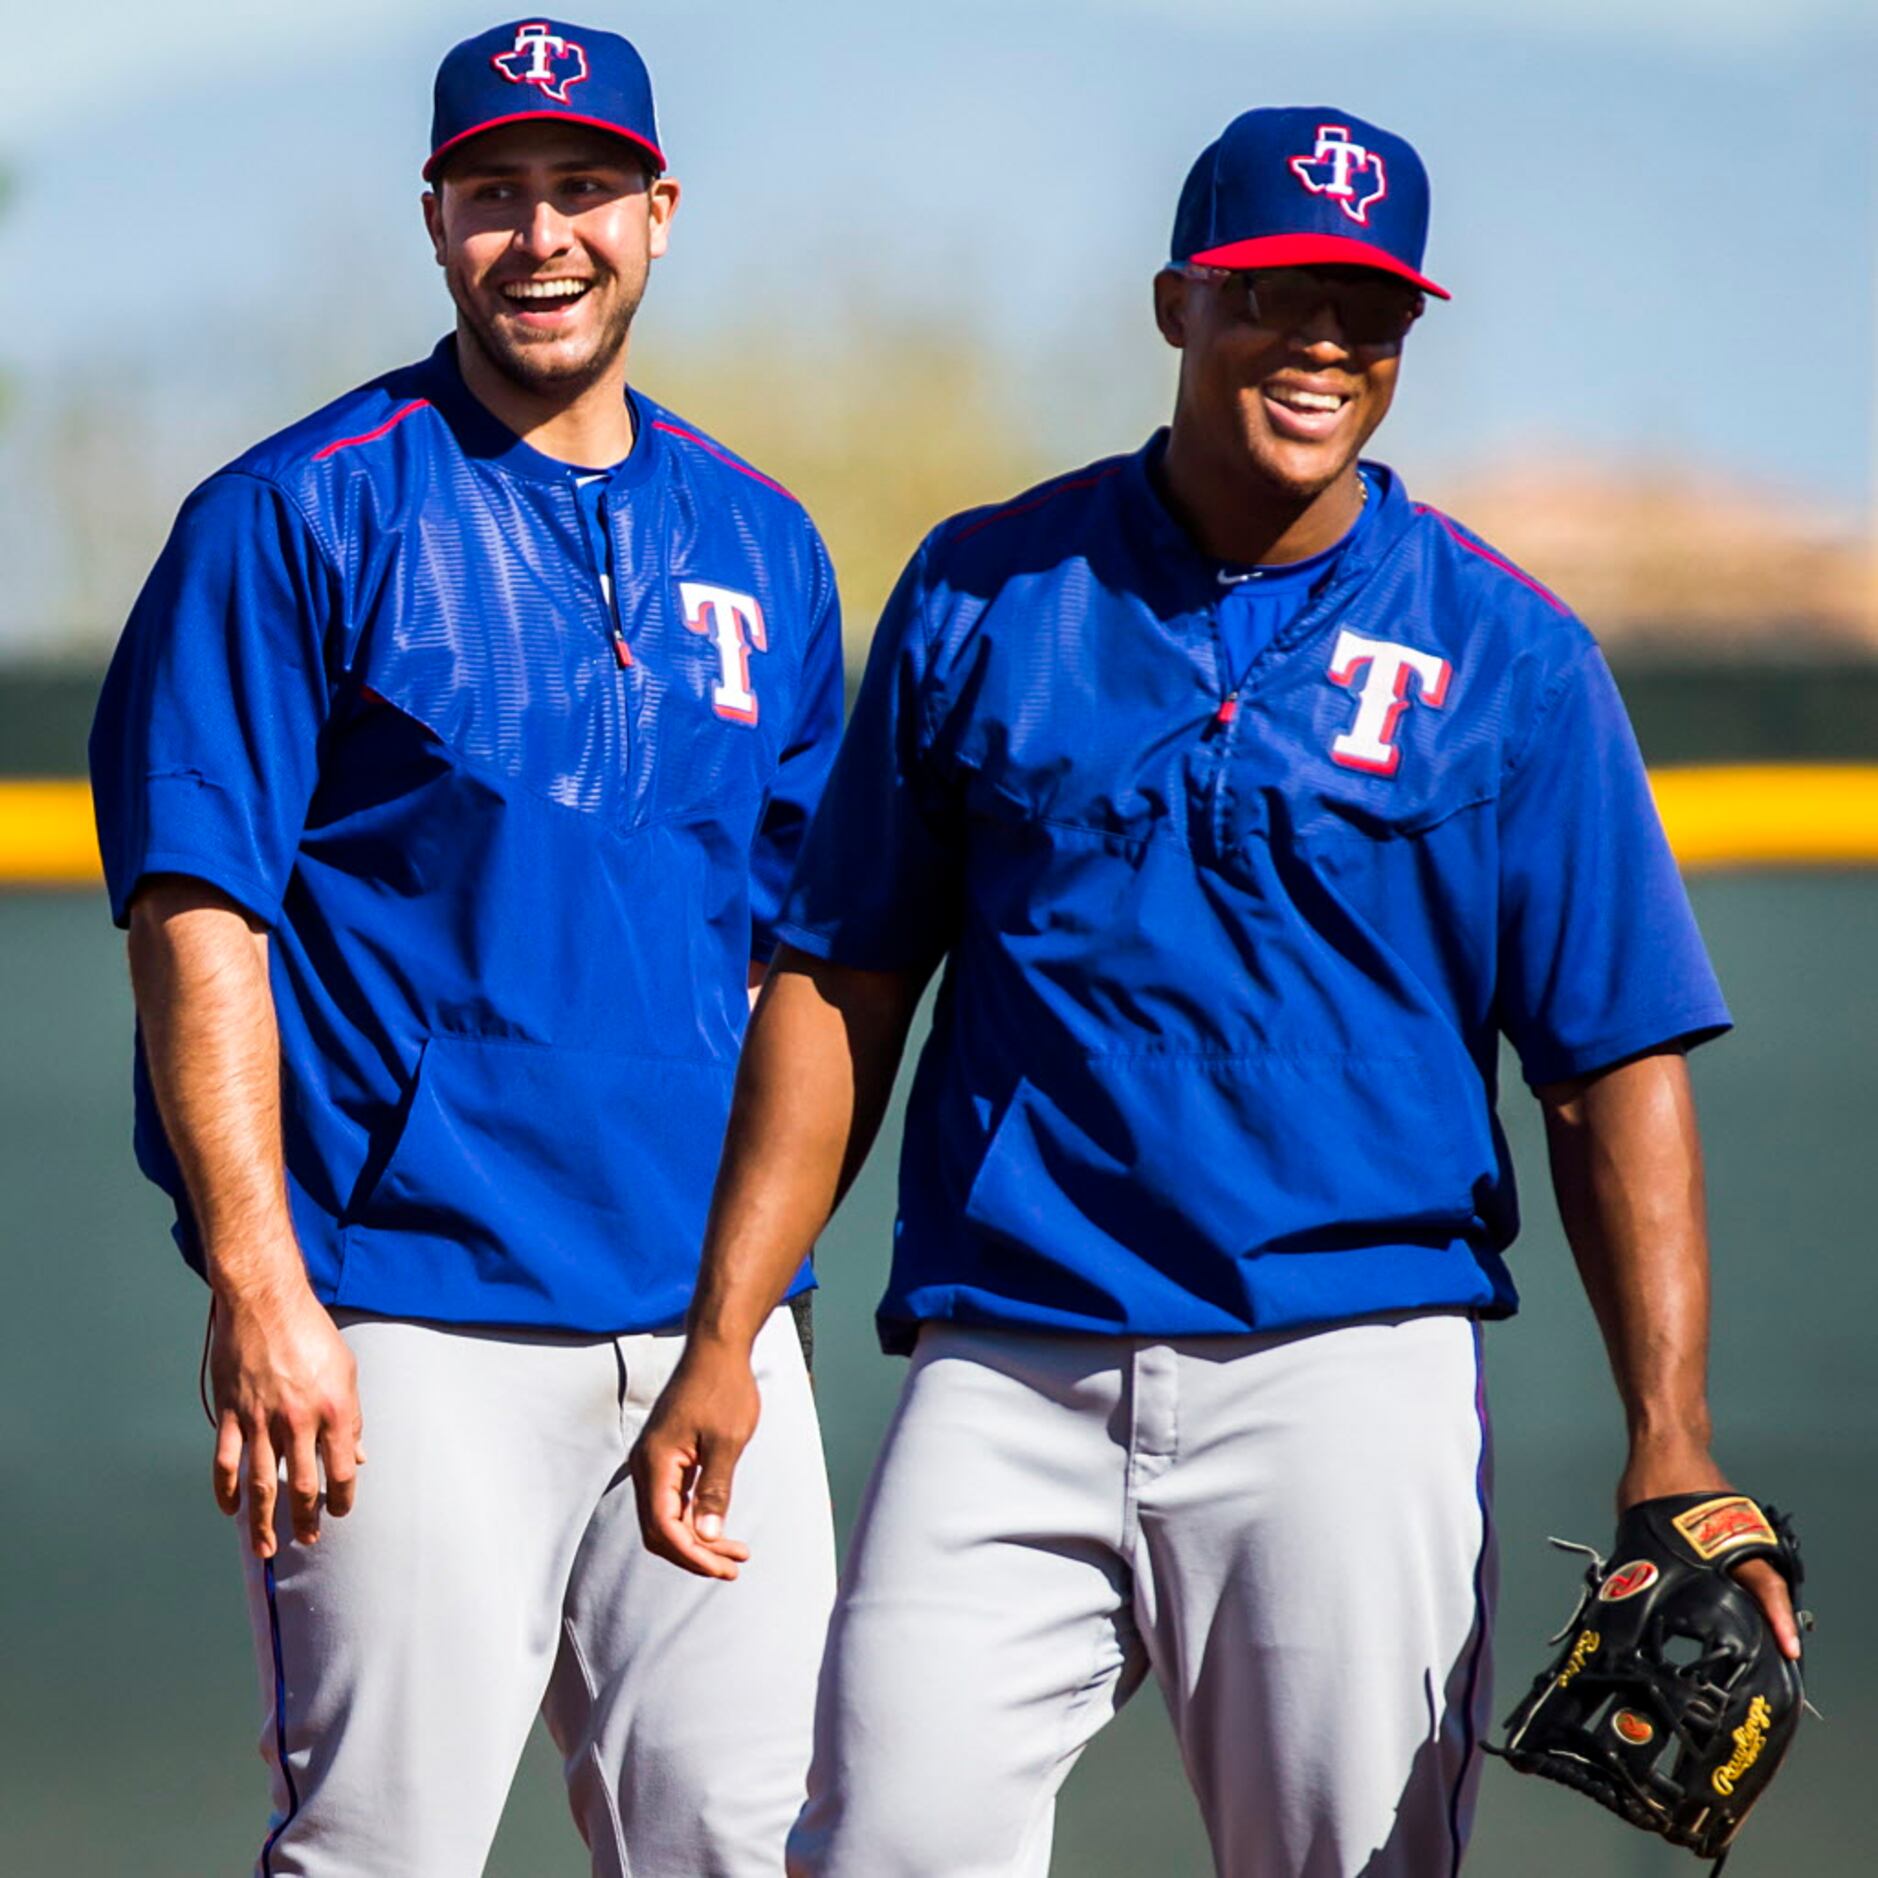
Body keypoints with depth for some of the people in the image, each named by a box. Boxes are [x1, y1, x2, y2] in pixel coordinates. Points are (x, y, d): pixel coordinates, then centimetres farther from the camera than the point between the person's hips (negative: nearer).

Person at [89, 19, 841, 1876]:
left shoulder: (757, 544, 15)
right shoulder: (293, 519, -2)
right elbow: (195, 915, -7)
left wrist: (764, 1273, 13)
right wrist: (258, 1285, -16)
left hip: (711, 1323, 5)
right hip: (415, 1327, -5)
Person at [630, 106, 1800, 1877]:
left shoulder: (1512, 659, 4)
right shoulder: (982, 596, 9)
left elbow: (1617, 1070, 2)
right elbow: (838, 988, 11)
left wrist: (1670, 1443, -8)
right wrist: (723, 1336, 4)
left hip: (1343, 1381, -1)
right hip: (1004, 1380, 1)